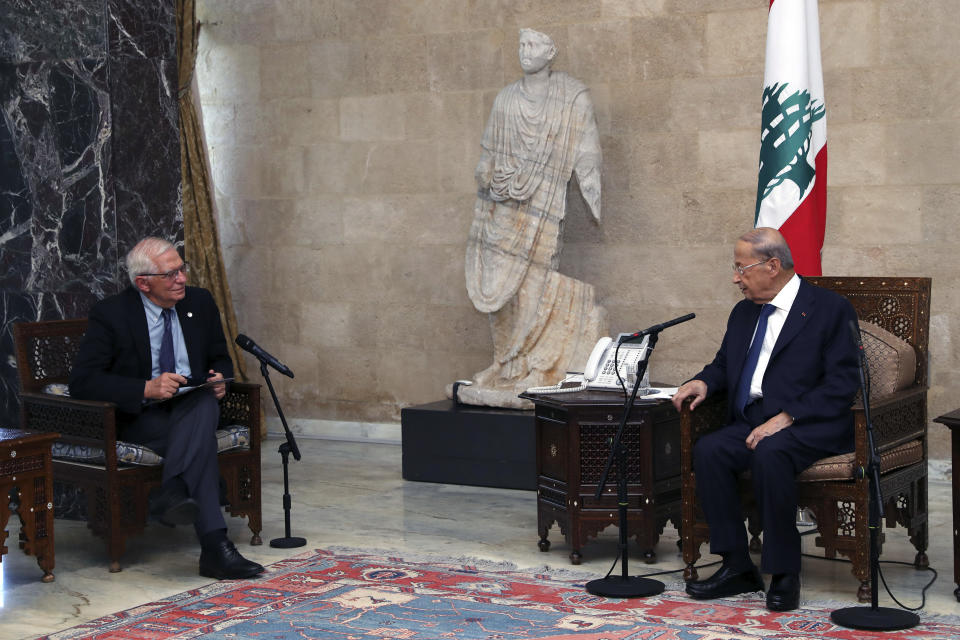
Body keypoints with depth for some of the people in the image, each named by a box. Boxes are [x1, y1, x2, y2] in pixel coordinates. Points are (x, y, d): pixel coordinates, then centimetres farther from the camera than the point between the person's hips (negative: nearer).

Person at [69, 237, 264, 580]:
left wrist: (219, 379, -8)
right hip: (139, 418, -4)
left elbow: (220, 359, 19)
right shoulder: (111, 313, -8)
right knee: (201, 437, -35)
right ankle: (215, 546, -45)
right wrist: (146, 389, -29)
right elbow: (82, 381, -16)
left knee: (205, 404, -35)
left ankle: (173, 492, -51)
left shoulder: (200, 302, 7)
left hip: (193, 406, 4)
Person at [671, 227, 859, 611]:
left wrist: (787, 418, -21)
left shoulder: (831, 309, -4)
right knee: (708, 450, -22)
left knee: (770, 453, -36)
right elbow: (724, 365, 28)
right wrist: (703, 382, 3)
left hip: (813, 425, -6)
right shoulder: (743, 313, 19)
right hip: (752, 423, 6)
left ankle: (785, 573, -23)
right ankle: (737, 567, -15)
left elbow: (843, 384, -11)